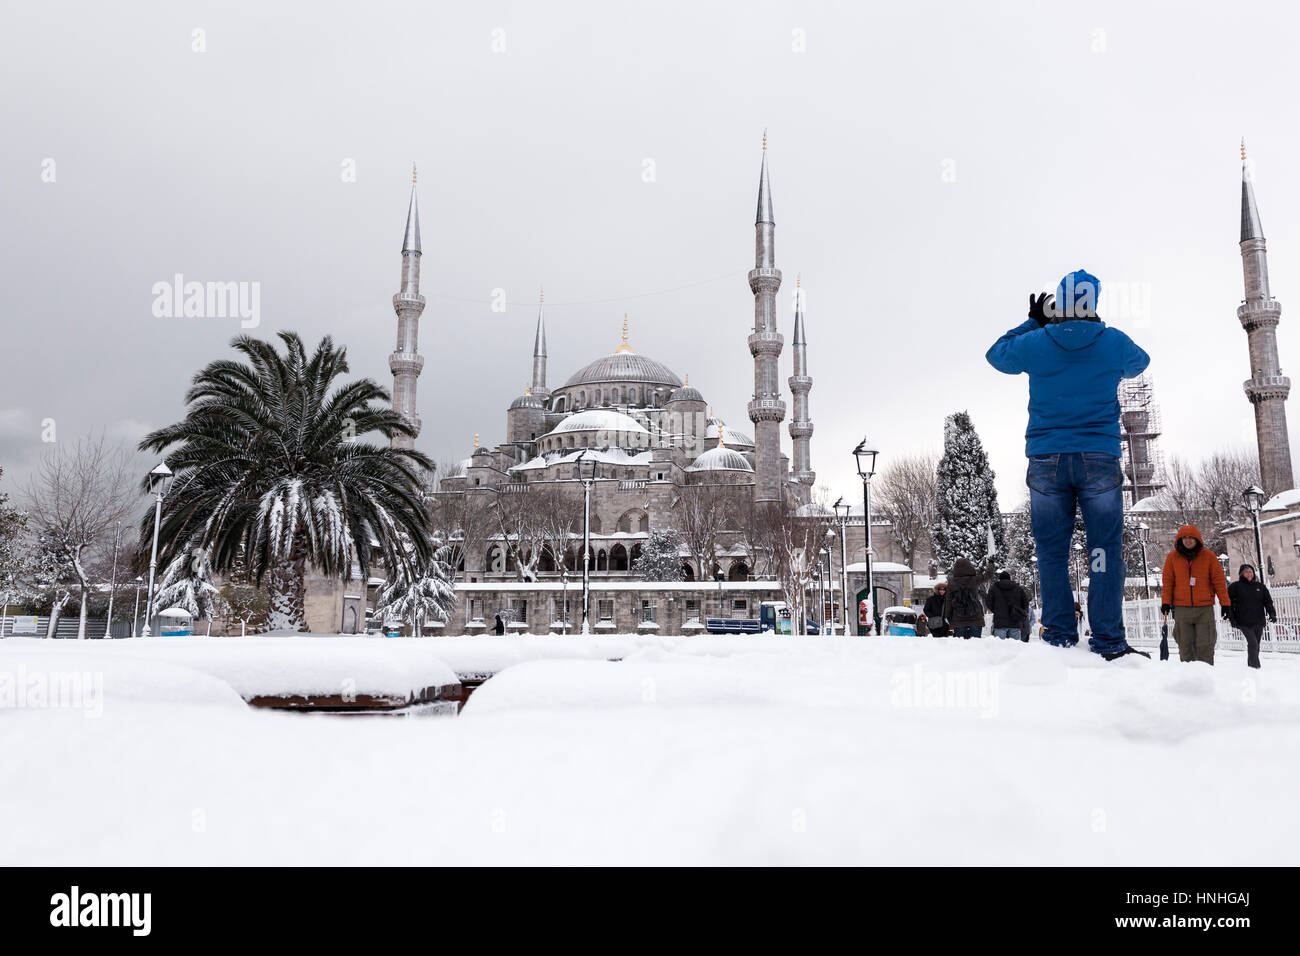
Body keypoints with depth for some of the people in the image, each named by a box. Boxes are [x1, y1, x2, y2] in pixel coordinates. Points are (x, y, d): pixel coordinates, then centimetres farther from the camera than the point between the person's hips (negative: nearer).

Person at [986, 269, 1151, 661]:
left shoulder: (1034, 343, -1)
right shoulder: (1114, 342, 1)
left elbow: (996, 354, 21)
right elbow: (1139, 363, 25)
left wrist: (1032, 322, 28)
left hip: (1047, 460, 1)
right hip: (1100, 458, 0)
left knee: (1051, 551, 4)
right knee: (1105, 550, 1)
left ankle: (1059, 638, 4)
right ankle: (1108, 641, -1)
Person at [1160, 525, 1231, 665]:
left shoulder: (1208, 556, 3)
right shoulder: (1172, 557, 6)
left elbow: (1219, 581, 4)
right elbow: (1168, 582, 9)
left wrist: (1225, 603, 0)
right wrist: (1166, 602, 0)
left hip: (1205, 608, -1)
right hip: (1181, 609, 1)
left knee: (1205, 645, -2)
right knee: (1185, 645, 3)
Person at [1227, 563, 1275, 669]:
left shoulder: (1260, 586, 13)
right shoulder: (1235, 586, 2)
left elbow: (1268, 601, 15)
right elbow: (1228, 602, 1)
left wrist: (1272, 613, -2)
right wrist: (1232, 618, -6)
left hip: (1258, 622, 4)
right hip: (1244, 622, -4)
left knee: (1256, 646, 8)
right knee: (1253, 644, -16)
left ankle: (1251, 666, 18)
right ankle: (1254, 666, -16)